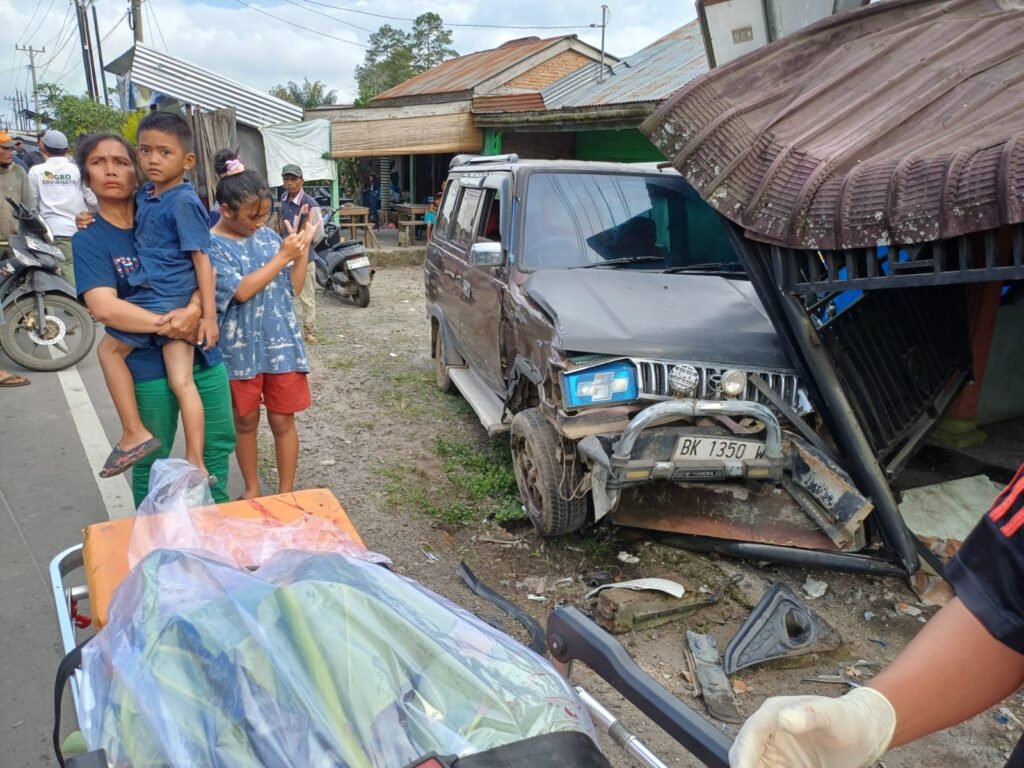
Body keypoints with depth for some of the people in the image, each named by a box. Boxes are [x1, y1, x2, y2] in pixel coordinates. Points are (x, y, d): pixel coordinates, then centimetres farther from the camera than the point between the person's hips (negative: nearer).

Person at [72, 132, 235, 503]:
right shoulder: (89, 238, -7)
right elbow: (105, 307, -20)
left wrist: (194, 310, -25)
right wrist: (167, 325, -26)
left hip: (202, 350, 4)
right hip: (148, 364, -4)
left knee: (219, 441, 16)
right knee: (152, 462, 12)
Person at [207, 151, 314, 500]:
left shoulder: (268, 235, 4)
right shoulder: (211, 245, -9)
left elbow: (294, 286, 6)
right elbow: (241, 291, -21)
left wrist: (303, 250, -8)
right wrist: (283, 256, -20)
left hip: (281, 344, 3)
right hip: (241, 350, -3)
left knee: (283, 420, 8)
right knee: (245, 422, 13)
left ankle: (286, 492, 21)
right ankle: (252, 488, 31)